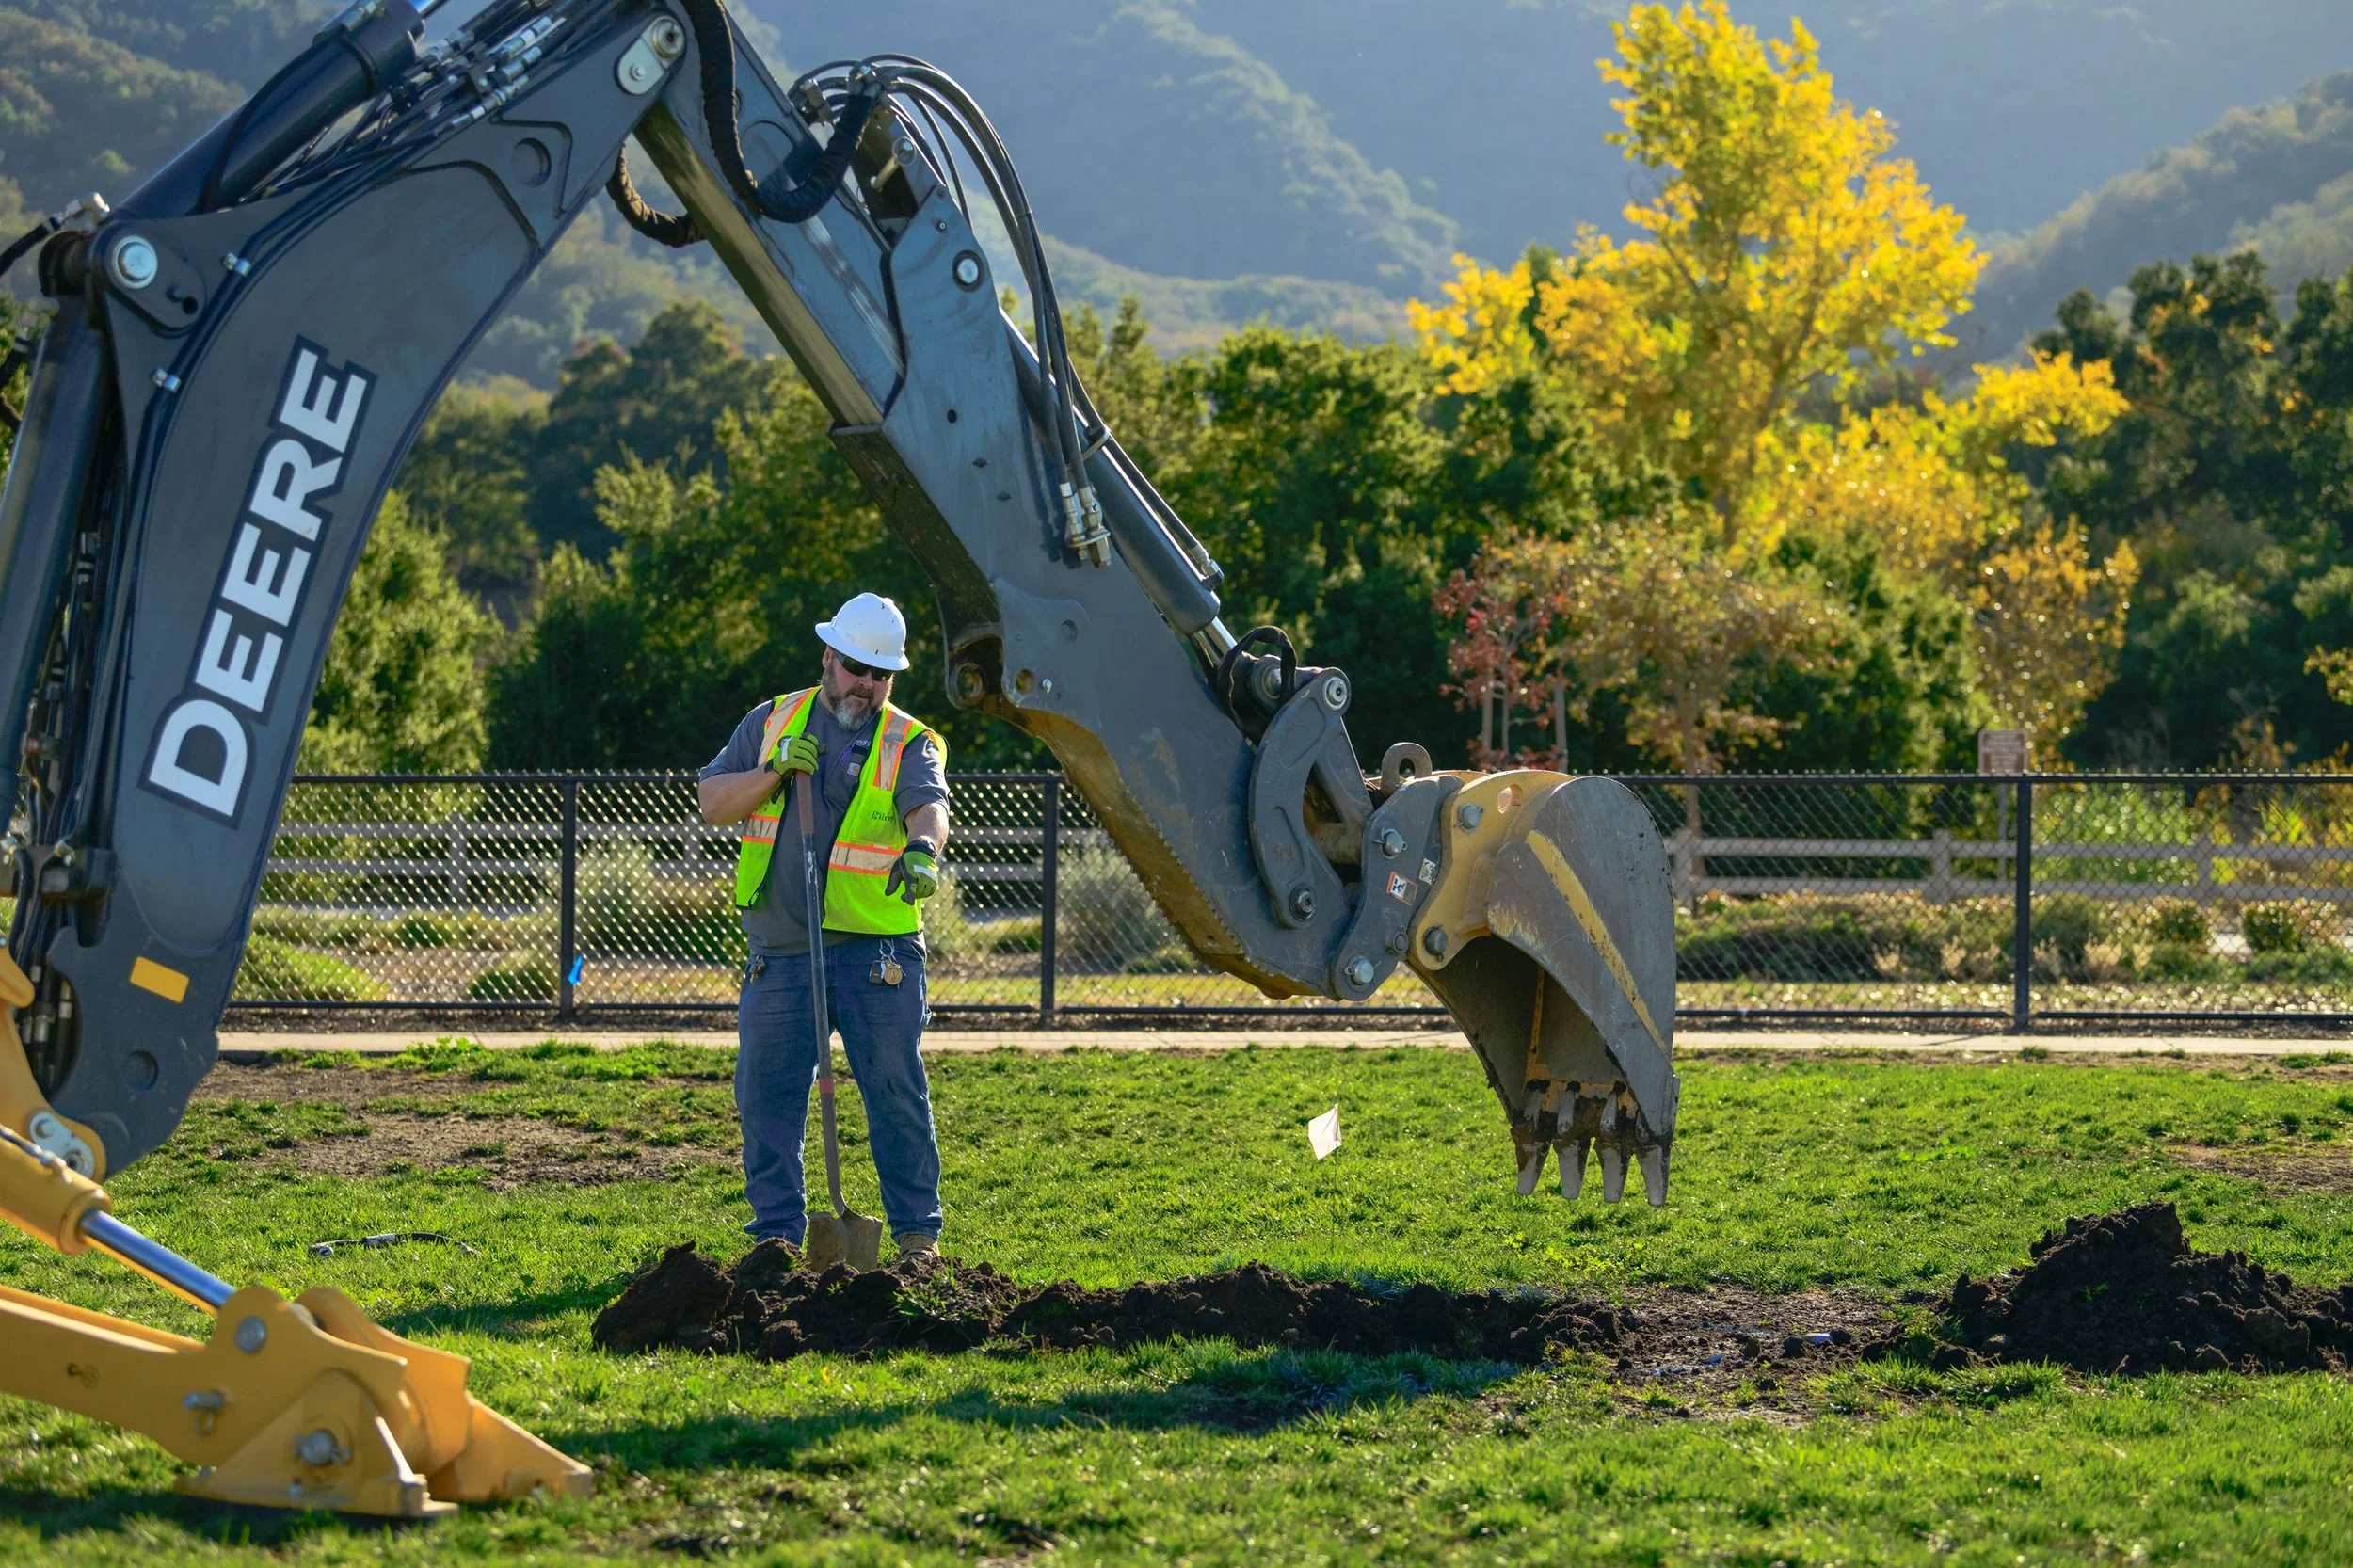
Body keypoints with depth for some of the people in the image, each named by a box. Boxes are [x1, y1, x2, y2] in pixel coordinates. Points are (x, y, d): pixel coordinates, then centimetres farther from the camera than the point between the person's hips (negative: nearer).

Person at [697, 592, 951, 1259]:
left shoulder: (910, 743, 3)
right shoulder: (772, 722, 12)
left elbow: (927, 804, -18)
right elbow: (712, 802, 6)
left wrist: (922, 848, -41)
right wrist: (774, 773, -11)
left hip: (877, 952, -2)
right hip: (780, 950, 3)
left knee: (896, 1092, -2)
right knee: (766, 1093, 3)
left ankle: (918, 1231, 6)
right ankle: (777, 1230, 13)